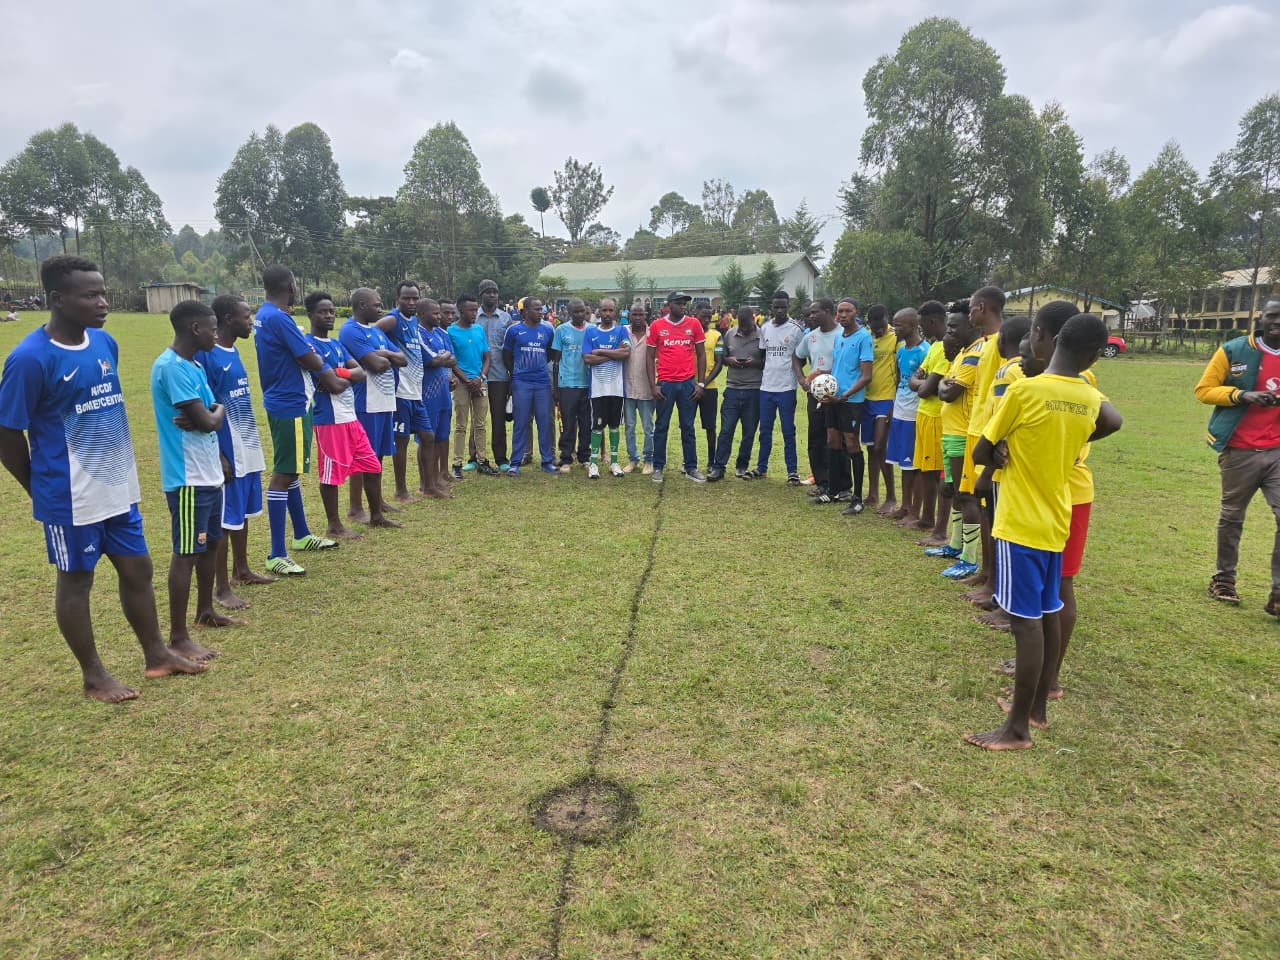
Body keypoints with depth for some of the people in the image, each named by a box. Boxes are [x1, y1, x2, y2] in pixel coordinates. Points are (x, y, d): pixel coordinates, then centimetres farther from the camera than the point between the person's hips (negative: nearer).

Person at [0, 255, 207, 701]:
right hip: (71, 498, -7)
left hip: (118, 488, 7)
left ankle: (157, 655, 30)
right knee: (76, 581, 9)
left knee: (137, 569, 15)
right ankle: (93, 676, 24)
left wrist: (118, 468, 16)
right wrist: (43, 490, -1)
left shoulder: (105, 342, 3)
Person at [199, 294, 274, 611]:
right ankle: (221, 588, 9)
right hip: (227, 452, -9)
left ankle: (241, 570, 34)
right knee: (225, 519, -1)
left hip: (247, 449, 9)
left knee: (243, 513, 19)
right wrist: (218, 456, -20)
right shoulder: (207, 355, -17)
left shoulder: (233, 351, 10)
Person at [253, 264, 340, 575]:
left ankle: (302, 535, 33)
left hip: (282, 403, 10)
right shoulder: (279, 318, -20)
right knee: (283, 475, -7)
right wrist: (325, 369, 5)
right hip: (290, 406, -10)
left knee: (290, 471, 19)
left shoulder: (263, 316, 12)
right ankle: (276, 555, -3)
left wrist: (327, 374, -2)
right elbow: (310, 361, -18)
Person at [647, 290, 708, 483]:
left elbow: (701, 354, 6)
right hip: (665, 384, -1)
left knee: (688, 427, 9)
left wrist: (700, 383, 0)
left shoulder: (694, 324, 3)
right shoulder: (657, 326, 0)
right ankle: (658, 467, 16)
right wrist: (653, 385, -4)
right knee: (661, 426, 6)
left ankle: (691, 467, 17)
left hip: (688, 383, 1)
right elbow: (651, 357, 3)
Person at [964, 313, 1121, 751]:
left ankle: (1017, 729, 4)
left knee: (1026, 621, -4)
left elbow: (981, 454, -9)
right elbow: (1111, 424, 27)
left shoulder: (1024, 391, -17)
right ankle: (1037, 707, 30)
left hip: (1022, 523, -7)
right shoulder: (1090, 398, 2)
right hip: (1055, 521, 7)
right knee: (1048, 615, 15)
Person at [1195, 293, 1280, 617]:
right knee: (1231, 517, 12)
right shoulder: (1234, 351, -4)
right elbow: (1203, 390, -2)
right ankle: (1224, 579, 29)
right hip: (1240, 451, -2)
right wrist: (1243, 395, -17)